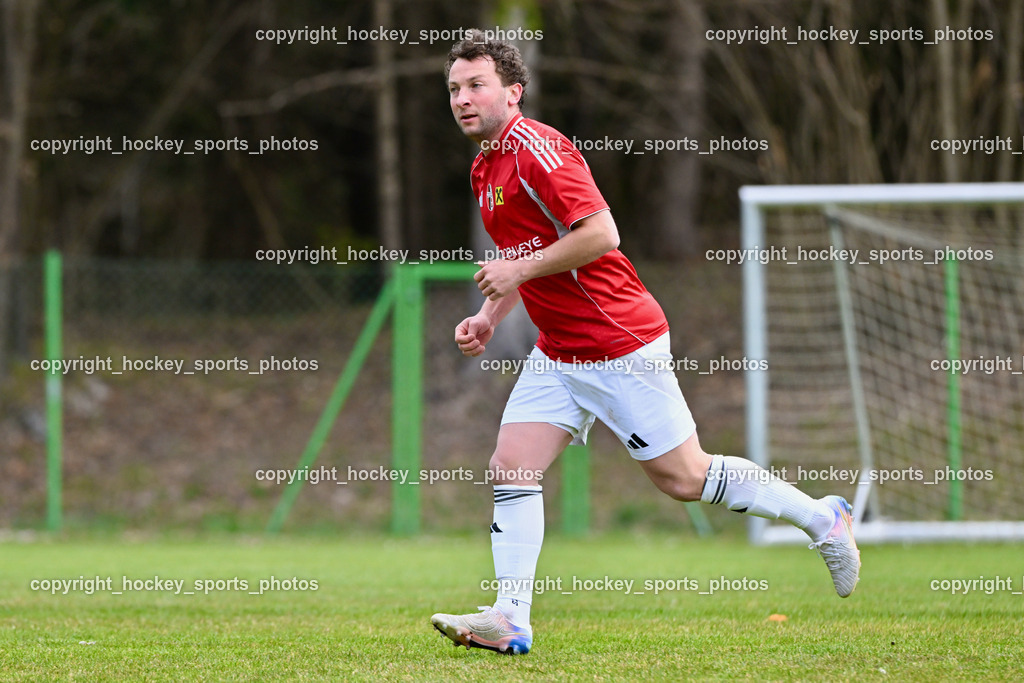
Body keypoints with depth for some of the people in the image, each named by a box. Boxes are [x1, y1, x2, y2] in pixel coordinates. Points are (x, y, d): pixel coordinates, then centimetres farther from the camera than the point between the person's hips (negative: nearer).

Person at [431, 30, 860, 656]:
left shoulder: (536, 149, -18)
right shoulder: (485, 168, 12)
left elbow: (600, 234, -26)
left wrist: (519, 270, -20)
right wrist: (489, 316, 12)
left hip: (619, 345, -9)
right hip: (557, 354, 9)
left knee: (683, 477, -1)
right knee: (511, 469, -4)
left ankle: (821, 517, 15)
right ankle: (509, 620, -5)